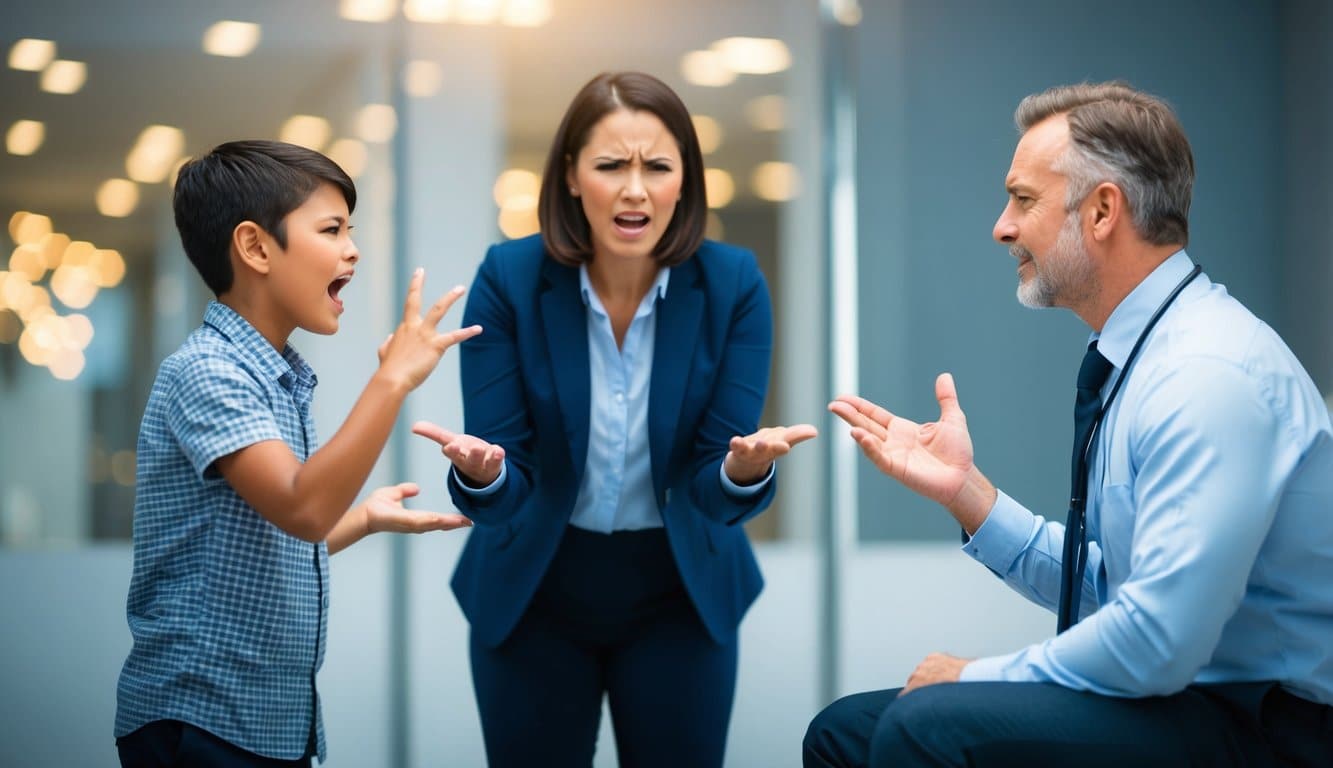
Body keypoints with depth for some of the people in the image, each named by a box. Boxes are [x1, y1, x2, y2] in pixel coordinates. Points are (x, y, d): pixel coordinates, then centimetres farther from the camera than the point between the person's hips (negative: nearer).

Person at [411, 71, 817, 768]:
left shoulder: (733, 284, -14)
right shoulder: (508, 278, -16)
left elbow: (715, 490, -16)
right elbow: (504, 485, -16)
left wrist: (745, 469, -39)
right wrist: (480, 473, -40)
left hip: (681, 593, 1)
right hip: (532, 591, 0)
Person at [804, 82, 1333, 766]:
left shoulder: (1211, 373, -20)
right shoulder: (1134, 362, 10)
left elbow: (1158, 641, -26)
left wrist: (978, 679, -13)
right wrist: (964, 490, 3)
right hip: (1171, 692, 9)